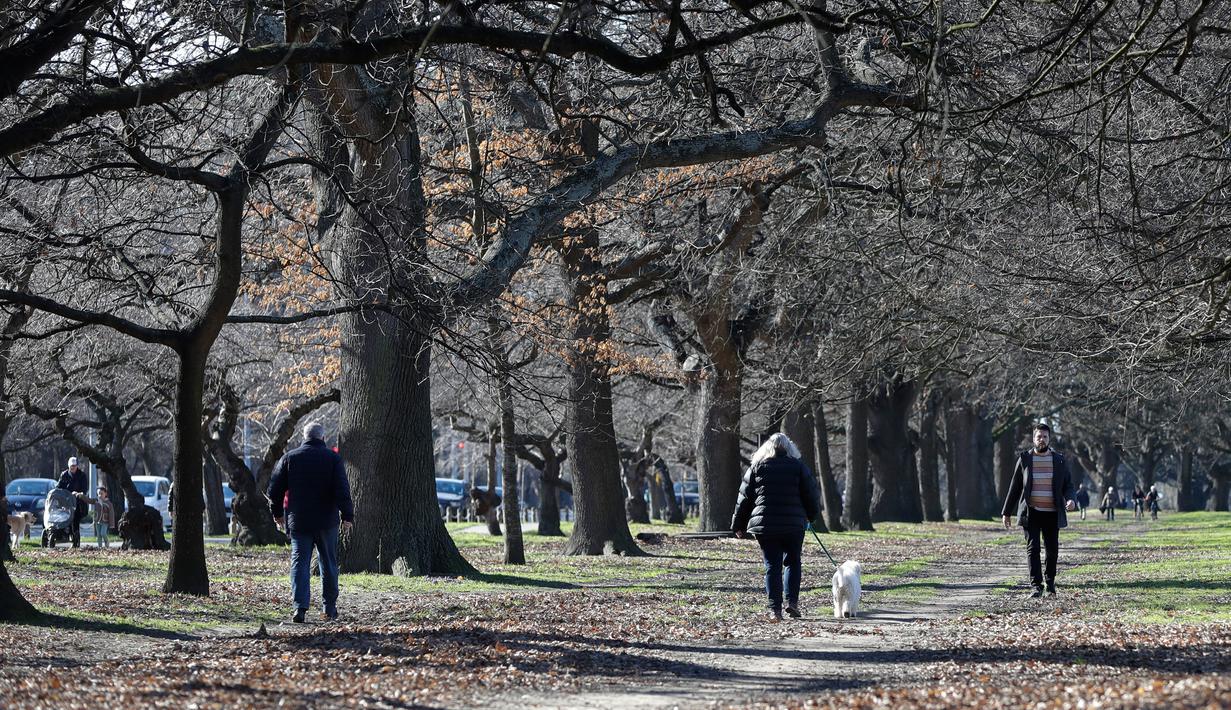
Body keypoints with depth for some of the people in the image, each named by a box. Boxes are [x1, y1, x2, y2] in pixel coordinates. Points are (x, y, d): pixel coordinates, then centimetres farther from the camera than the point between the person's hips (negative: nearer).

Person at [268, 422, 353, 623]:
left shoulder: (289, 458, 3)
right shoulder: (332, 459, -2)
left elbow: (275, 489, 5)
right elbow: (342, 490, -11)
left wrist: (277, 513, 18)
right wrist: (347, 516, -8)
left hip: (298, 521, 1)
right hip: (326, 521, -1)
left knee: (299, 563, 0)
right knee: (328, 563, 12)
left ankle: (300, 606, -16)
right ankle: (330, 608, 18)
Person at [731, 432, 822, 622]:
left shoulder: (757, 467, 4)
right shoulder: (798, 466, 0)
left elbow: (745, 498, 6)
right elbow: (812, 493, 3)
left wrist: (738, 525, 15)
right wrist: (812, 515, 22)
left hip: (765, 526, 0)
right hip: (794, 526, 0)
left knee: (772, 566, 4)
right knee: (793, 562, 16)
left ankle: (775, 609, -2)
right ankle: (792, 601, 3)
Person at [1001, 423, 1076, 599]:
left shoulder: (1059, 459, 6)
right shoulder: (1025, 459, 4)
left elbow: (1068, 485, 9)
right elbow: (1015, 487, 9)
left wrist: (1070, 499, -14)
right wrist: (1006, 512, 8)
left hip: (1052, 514, 1)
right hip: (1031, 513, -1)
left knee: (1052, 550, 6)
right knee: (1032, 548, -11)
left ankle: (1050, 582, 26)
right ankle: (1036, 586, -13)